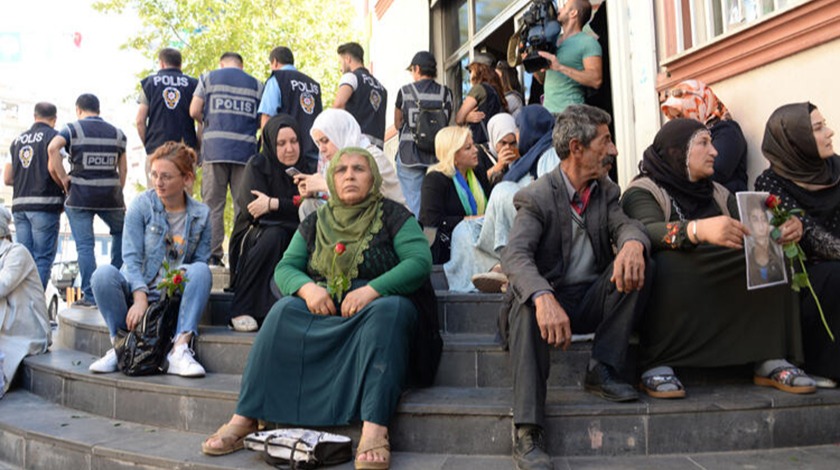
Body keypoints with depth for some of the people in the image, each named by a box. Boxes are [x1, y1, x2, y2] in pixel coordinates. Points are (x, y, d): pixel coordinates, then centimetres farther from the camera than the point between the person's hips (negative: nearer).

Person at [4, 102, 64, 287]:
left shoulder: (17, 140, 17)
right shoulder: (53, 136, -2)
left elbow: (7, 178, 14)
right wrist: (65, 188, 2)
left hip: (19, 204, 6)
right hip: (45, 203, -6)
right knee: (43, 258, -4)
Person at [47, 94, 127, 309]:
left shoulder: (73, 129, 3)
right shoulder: (116, 133, 11)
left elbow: (53, 148, -17)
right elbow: (123, 169, 9)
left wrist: (63, 178, -9)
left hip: (80, 196, -2)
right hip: (110, 195, 2)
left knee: (84, 245, 0)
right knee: (121, 233, 23)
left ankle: (90, 296, -3)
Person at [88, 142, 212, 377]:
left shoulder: (201, 214, 2)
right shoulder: (142, 204, -3)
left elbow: (202, 260, 1)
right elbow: (132, 257, -10)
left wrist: (183, 272, -23)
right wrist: (140, 299, -23)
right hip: (138, 289, 0)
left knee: (201, 271, -29)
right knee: (104, 274, -30)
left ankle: (180, 347, -34)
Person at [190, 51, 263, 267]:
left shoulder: (208, 77, 11)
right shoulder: (256, 84, 13)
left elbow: (194, 111, 5)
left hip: (215, 149, -1)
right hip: (246, 151, 1)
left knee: (213, 204, 1)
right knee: (244, 205, 2)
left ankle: (213, 255, -4)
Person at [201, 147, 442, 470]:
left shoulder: (392, 215, 3)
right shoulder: (315, 223, 14)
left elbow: (420, 261, -11)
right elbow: (285, 268, 7)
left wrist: (372, 290, -25)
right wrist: (306, 287, -17)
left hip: (382, 306, -3)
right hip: (324, 313, 3)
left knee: (387, 310, -36)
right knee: (285, 310, -24)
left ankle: (374, 430, -45)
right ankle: (245, 419, -26)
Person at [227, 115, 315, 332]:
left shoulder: (308, 168, 4)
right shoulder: (257, 166, -3)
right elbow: (252, 209, -17)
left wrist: (273, 204, -18)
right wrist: (293, 204, -20)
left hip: (293, 241, 2)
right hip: (255, 237, -2)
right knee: (274, 234, -35)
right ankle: (240, 310, -28)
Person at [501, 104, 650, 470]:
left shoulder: (606, 190, 10)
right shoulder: (536, 197, -10)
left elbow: (625, 224, -8)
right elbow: (515, 254, -26)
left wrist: (632, 242, -36)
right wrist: (544, 298, -47)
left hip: (592, 299, 5)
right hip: (552, 301, -4)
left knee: (636, 263, -20)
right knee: (528, 300, -37)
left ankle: (602, 371, -14)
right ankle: (528, 433, -39)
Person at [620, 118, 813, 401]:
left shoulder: (717, 193, 23)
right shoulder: (643, 192, 0)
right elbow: (649, 230, -22)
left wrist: (785, 229, -14)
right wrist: (698, 229, -41)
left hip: (725, 290, 6)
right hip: (674, 288, -6)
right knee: (669, 262, -35)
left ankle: (770, 361, -14)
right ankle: (656, 366, -29)